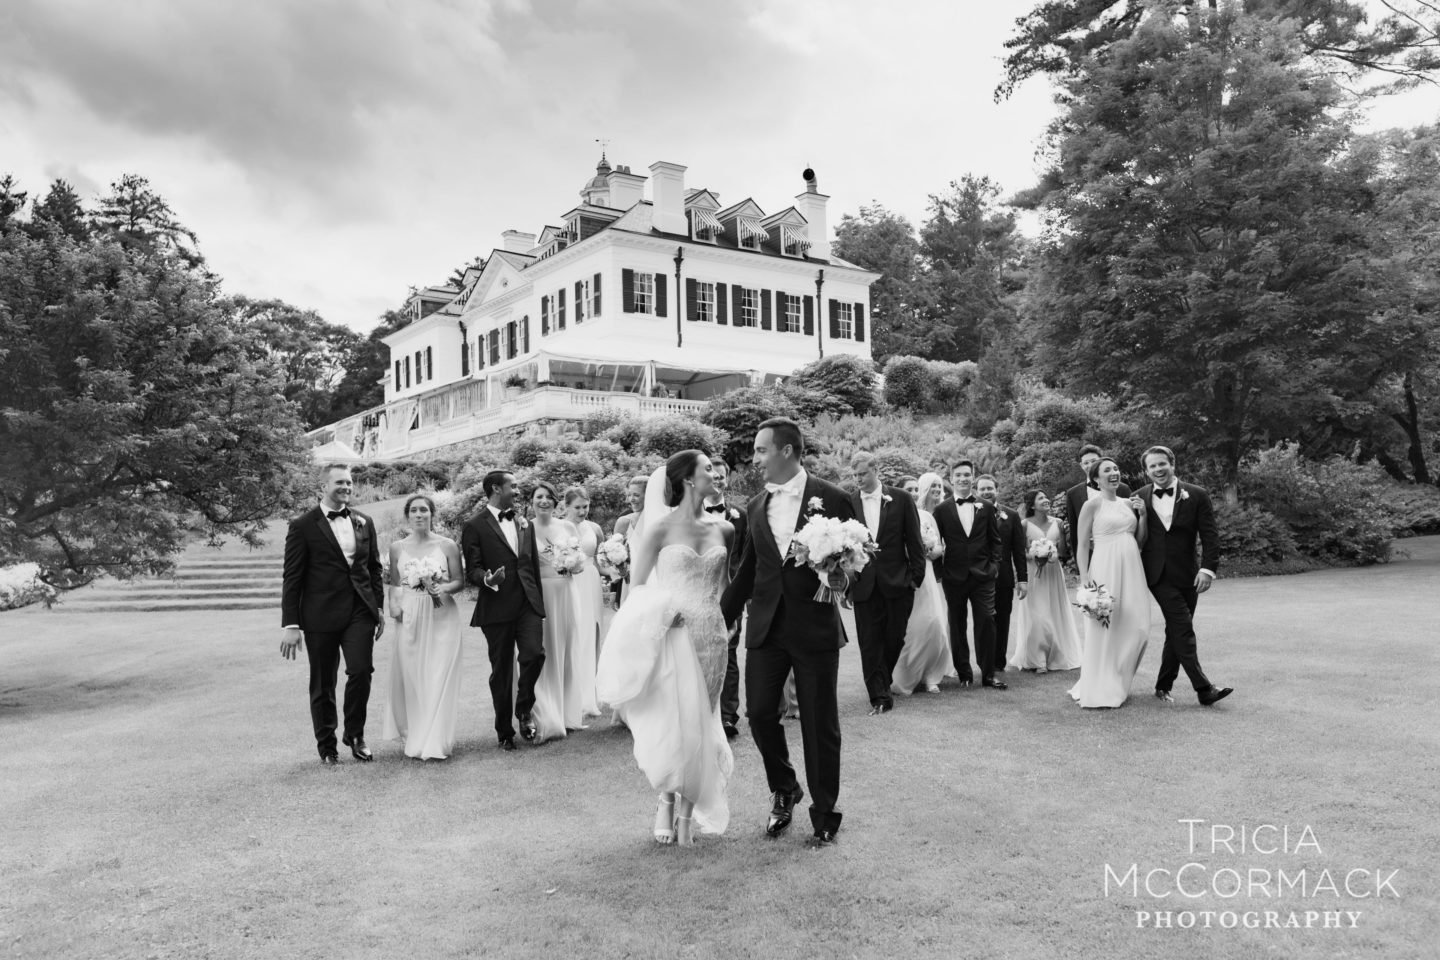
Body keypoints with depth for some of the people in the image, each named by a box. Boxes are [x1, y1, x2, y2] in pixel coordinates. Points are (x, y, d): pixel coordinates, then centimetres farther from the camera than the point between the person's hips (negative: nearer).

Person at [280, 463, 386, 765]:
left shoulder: (364, 522, 10)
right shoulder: (303, 526, -3)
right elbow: (292, 578, -4)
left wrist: (379, 608, 11)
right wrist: (290, 624, -8)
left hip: (360, 612, 3)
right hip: (320, 616, -2)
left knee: (361, 670, -12)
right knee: (322, 684, 7)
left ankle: (355, 734, 11)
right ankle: (327, 745, 24)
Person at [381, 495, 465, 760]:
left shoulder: (447, 545, -1)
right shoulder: (397, 547, 6)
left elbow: (460, 581, 3)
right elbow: (394, 583, 14)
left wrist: (444, 588, -17)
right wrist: (393, 604, -4)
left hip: (441, 617, -2)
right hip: (410, 617, 2)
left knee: (439, 678, -3)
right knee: (410, 676, 6)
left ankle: (435, 743, 4)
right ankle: (414, 735, 23)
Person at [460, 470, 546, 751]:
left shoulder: (525, 524, 17)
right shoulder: (475, 526, 0)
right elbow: (472, 569, -5)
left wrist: (539, 601, 18)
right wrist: (488, 579, -27)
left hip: (528, 604, 4)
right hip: (497, 608, -3)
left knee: (534, 654, -16)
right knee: (501, 670, 4)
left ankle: (524, 710, 8)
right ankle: (504, 731, 18)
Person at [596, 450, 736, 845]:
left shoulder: (723, 528, 5)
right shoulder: (662, 526, -6)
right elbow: (637, 584, -1)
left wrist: (730, 620, 5)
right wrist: (664, 610, -12)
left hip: (711, 638, 4)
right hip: (671, 637, -4)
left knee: (699, 725, 8)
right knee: (673, 725, -3)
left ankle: (687, 811, 22)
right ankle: (668, 802, 23)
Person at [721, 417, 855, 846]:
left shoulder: (830, 498, -6)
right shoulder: (755, 506, 9)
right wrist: (721, 617, 17)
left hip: (814, 626, -4)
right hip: (765, 627, 4)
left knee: (820, 725, 5)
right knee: (759, 712, 3)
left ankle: (824, 814, 23)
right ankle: (784, 790, 29)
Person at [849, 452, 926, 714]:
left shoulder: (900, 499, -1)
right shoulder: (848, 502, 0)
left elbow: (913, 540, 2)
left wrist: (916, 576, 0)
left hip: (897, 582, 0)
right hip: (864, 584, 0)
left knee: (894, 638, 8)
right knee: (870, 643, 0)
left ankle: (883, 681, 31)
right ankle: (879, 697, 6)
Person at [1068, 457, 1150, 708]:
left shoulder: (1129, 503, 14)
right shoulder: (1092, 505, -2)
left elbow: (1140, 541, 17)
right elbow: (1082, 546, -4)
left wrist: (1143, 514, 3)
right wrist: (1085, 580, -13)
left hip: (1132, 570, 6)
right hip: (1105, 569, -6)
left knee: (1137, 628, 3)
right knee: (1104, 629, -3)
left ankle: (1118, 684, 20)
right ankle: (1099, 690, 8)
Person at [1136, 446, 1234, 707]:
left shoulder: (1196, 496, 0)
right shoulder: (1139, 497, 2)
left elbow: (1210, 535, -4)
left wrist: (1208, 568, -13)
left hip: (1187, 575, 2)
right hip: (1158, 575, -2)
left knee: (1177, 632, 9)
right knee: (1183, 629, -11)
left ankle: (1163, 686, 23)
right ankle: (1203, 689, -12)